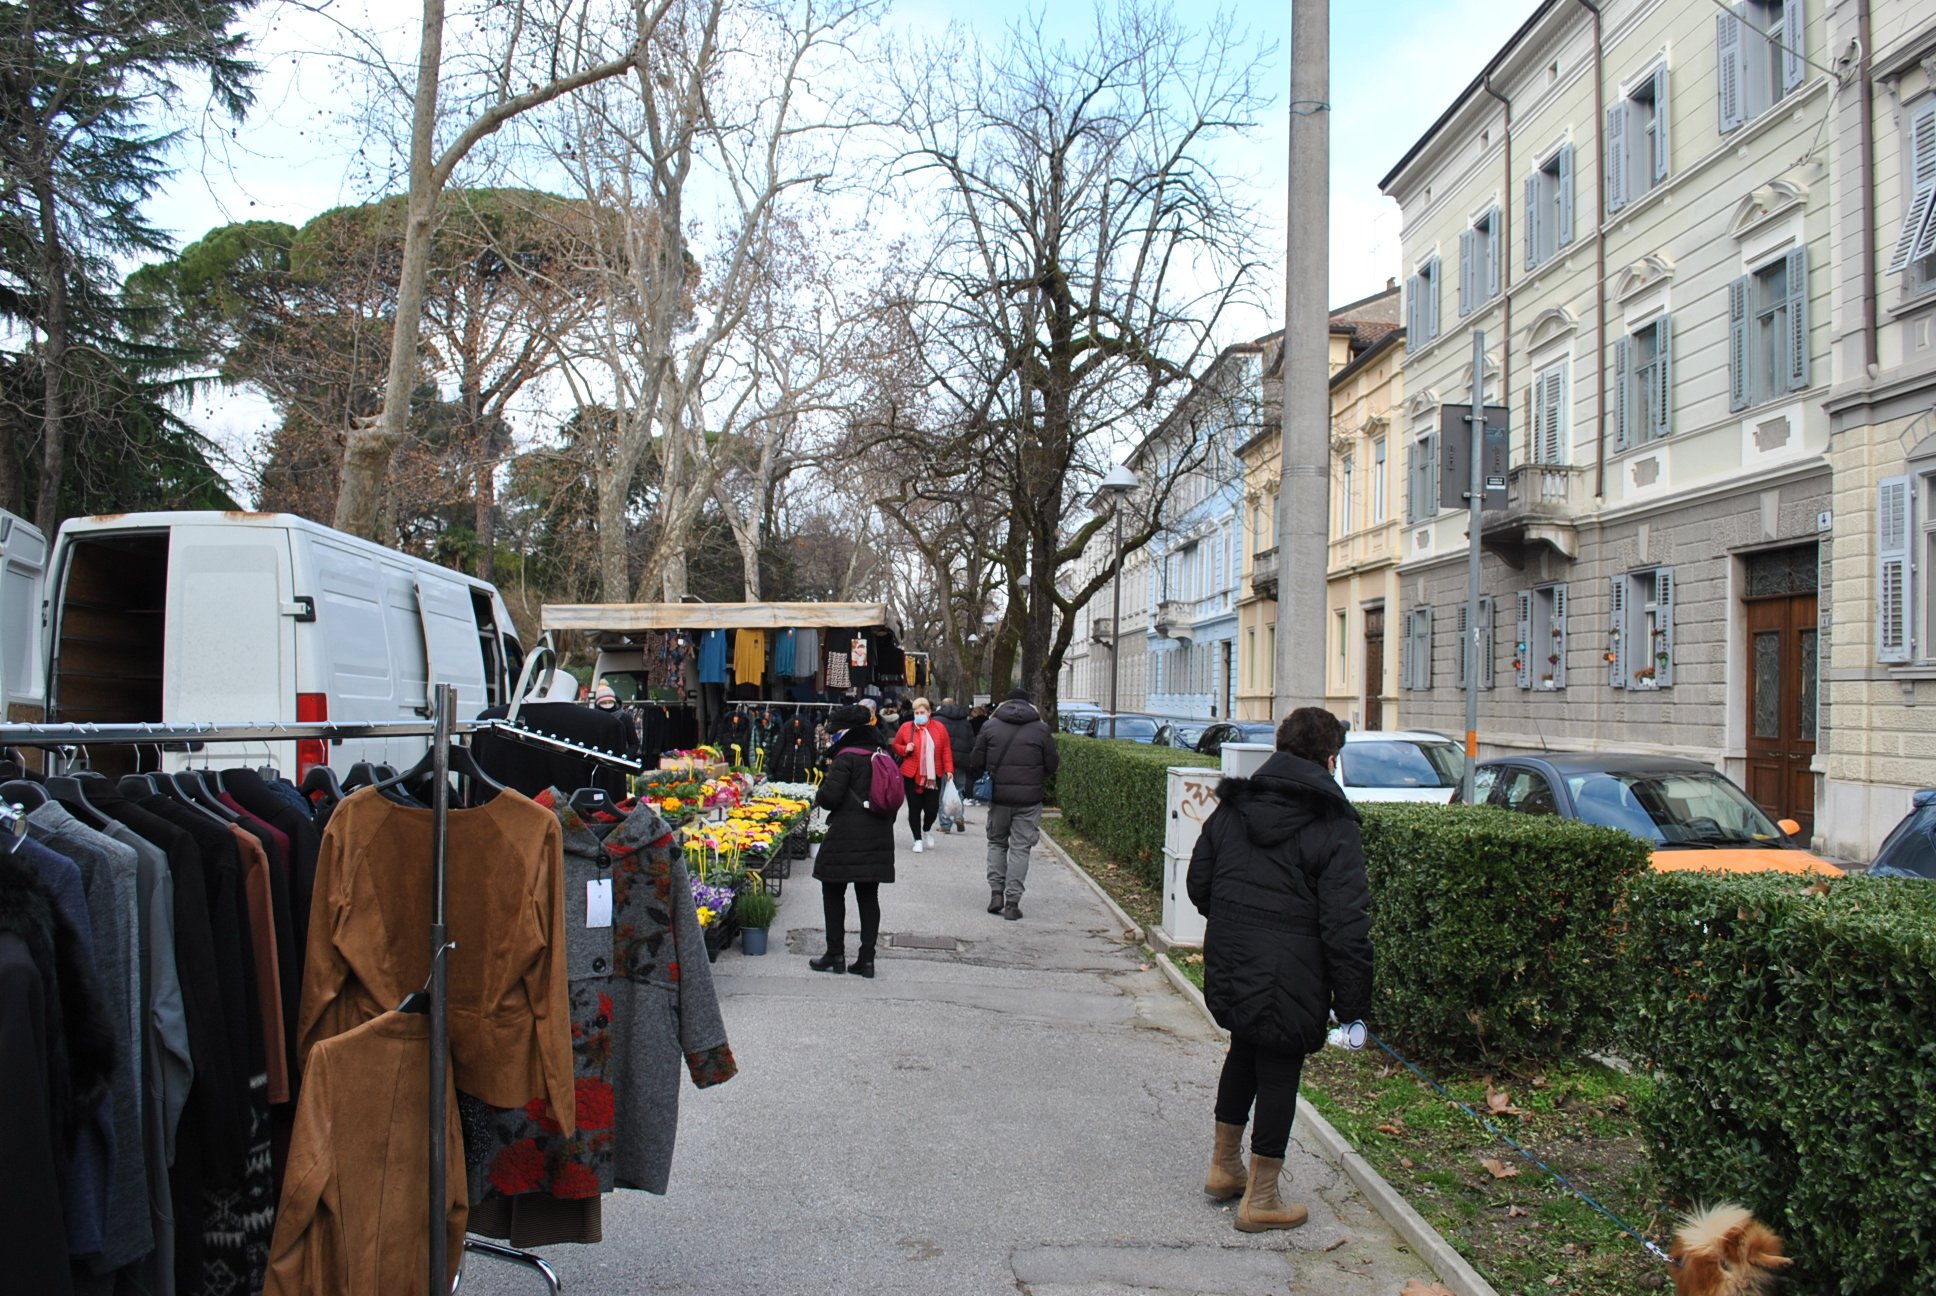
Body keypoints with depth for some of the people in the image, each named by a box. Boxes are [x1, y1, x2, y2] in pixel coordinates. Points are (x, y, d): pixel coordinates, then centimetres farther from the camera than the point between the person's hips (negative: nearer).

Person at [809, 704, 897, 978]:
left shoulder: (846, 758, -11)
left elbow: (830, 797, -15)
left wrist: (818, 796, 4)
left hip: (847, 838, -7)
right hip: (878, 837, 7)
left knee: (833, 892, 6)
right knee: (868, 896, 9)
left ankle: (835, 955, 8)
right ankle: (867, 958, 9)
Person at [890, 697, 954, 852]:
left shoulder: (940, 728, 2)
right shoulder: (906, 727, 1)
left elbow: (946, 751, 3)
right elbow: (895, 746, 11)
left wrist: (949, 770, -4)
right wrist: (905, 749, -10)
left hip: (933, 776, 0)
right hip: (911, 775, 0)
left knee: (932, 807, -2)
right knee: (914, 808, 1)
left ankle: (926, 830, 30)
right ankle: (918, 840, 15)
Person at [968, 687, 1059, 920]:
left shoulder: (990, 726, 2)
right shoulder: (1041, 729, 0)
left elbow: (976, 763, 2)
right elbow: (1052, 766, 2)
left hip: (998, 796, 1)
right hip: (1029, 798, -1)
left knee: (997, 842, 18)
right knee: (1020, 848, 3)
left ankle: (996, 893, 8)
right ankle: (1012, 902, 0)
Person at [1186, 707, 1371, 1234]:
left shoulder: (1230, 809, 5)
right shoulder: (1334, 829, -12)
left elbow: (1198, 884, 12)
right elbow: (1346, 927, -15)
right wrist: (1351, 1002, -9)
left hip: (1228, 966, 6)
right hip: (1290, 978, -6)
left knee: (1244, 1051, 25)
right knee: (1278, 1071, 6)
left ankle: (1224, 1166, 36)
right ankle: (1260, 1199, 16)